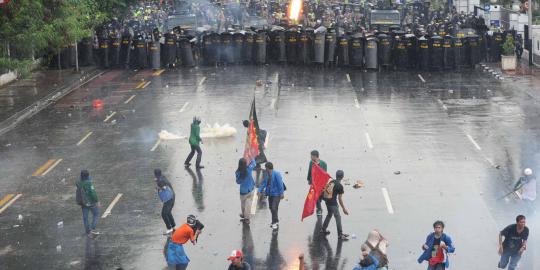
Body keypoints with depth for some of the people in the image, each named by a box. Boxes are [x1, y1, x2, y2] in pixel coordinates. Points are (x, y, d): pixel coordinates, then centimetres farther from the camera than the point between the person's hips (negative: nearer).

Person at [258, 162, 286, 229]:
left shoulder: (276, 174, -17)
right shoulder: (266, 174, 6)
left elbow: (280, 184, -17)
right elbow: (264, 183, 11)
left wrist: (281, 193, -18)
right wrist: (260, 191, 1)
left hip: (276, 194, -8)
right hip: (270, 194, 8)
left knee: (274, 208, -13)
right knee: (271, 208, 14)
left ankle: (275, 223, -6)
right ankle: (275, 221, 28)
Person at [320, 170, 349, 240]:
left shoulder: (331, 182, 6)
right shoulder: (340, 186, -12)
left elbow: (325, 190, 11)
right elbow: (340, 199, -12)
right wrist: (344, 209, -6)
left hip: (327, 201, 8)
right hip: (333, 203, -8)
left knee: (329, 214, 27)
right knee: (338, 217, -1)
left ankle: (323, 229, 37)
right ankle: (340, 235, 0)